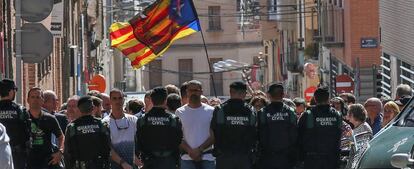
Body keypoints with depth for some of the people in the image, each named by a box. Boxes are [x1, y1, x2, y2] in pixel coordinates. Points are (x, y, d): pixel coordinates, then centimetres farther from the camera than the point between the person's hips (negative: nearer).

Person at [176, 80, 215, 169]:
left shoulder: (210, 111, 5)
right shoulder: (179, 112, 6)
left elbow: (214, 136, 0)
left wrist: (200, 149, -13)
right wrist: (190, 151, -14)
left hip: (207, 158, 0)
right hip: (187, 158, 0)